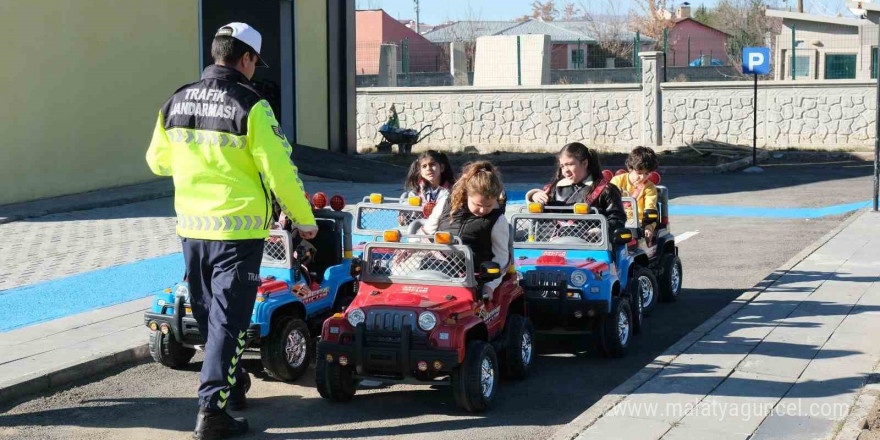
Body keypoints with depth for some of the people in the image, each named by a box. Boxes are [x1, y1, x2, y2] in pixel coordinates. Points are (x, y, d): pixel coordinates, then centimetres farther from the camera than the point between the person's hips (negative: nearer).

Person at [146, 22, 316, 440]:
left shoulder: (176, 102, 4)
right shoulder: (249, 105, -14)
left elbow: (157, 160, 16)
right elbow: (279, 169, -14)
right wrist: (305, 219, -2)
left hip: (191, 228, 6)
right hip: (238, 229, -6)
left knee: (209, 315, 20)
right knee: (228, 319, -2)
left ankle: (232, 385, 38)